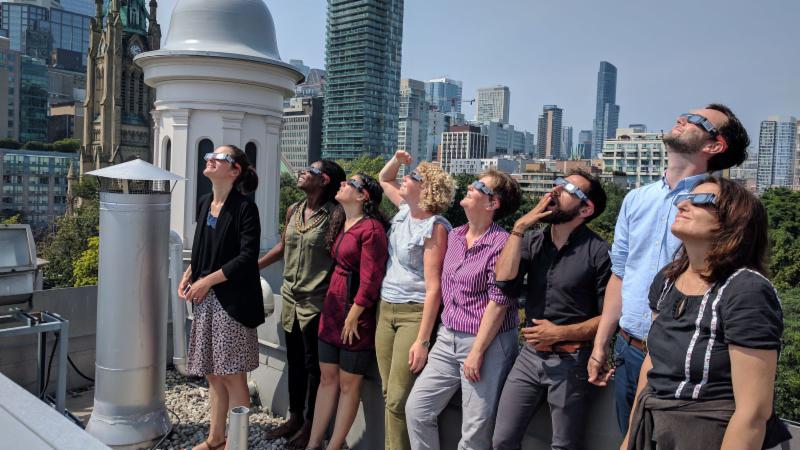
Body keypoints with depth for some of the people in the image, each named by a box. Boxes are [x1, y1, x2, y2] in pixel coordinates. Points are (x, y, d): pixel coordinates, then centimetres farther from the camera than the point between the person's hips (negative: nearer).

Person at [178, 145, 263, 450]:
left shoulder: (245, 208, -11)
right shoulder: (204, 203, 10)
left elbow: (247, 257, -18)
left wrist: (207, 281, -16)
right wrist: (189, 274, 4)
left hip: (232, 300, -7)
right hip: (206, 299, 7)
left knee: (232, 375, 1)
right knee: (212, 374, 15)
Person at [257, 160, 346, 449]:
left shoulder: (334, 215, -15)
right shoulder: (293, 211, 5)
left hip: (315, 302, -6)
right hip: (290, 297, 7)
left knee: (313, 364, 7)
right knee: (294, 361, 17)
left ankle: (311, 424, 23)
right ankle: (294, 418, 33)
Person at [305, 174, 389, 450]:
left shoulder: (371, 228, -16)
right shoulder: (342, 224, 12)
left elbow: (370, 279, -18)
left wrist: (353, 317, -16)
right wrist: (331, 308, 16)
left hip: (356, 311, -8)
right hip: (332, 306, 8)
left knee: (349, 383, 7)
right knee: (327, 377, 15)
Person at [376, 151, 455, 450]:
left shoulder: (434, 227, -15)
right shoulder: (405, 209, 7)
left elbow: (433, 287, -19)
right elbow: (384, 179, 27)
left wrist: (422, 340, -21)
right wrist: (397, 159, 6)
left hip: (415, 313, -8)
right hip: (386, 309, 8)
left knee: (398, 399, -5)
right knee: (388, 393, 12)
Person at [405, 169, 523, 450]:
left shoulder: (501, 243, -15)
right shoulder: (454, 236, 8)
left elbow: (498, 302, -16)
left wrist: (477, 353, -15)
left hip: (487, 343, -7)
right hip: (448, 338, 7)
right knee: (416, 409, 9)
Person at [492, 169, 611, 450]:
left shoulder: (598, 252, -12)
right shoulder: (532, 240, 4)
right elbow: (504, 282, -12)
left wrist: (560, 333, -19)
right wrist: (519, 227, -12)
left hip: (571, 363, -4)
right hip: (530, 356, 4)